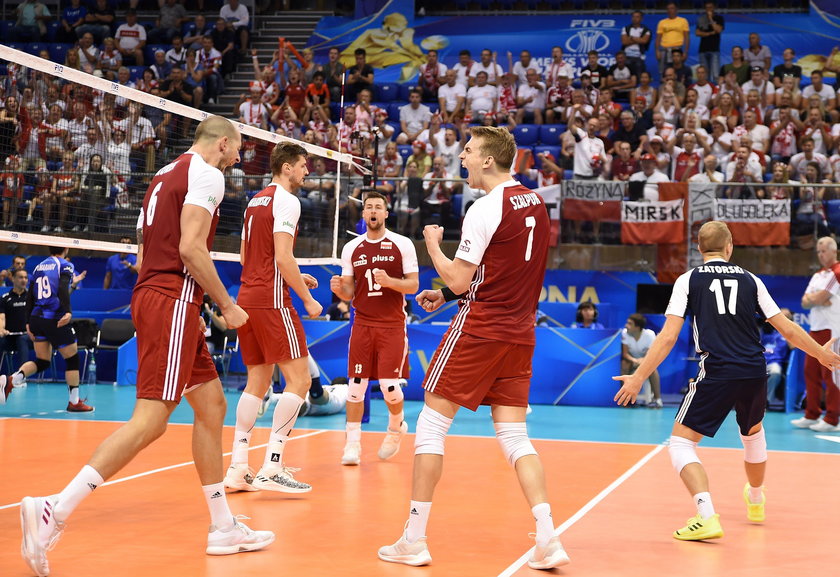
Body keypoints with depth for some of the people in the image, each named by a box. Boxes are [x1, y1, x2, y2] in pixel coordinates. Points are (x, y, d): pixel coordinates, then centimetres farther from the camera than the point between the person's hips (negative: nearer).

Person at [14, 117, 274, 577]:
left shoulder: (167, 174, 22)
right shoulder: (206, 174, -6)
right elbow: (191, 247, -17)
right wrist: (227, 305, -9)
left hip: (151, 294, 10)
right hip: (173, 301, -10)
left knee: (211, 405, 12)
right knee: (150, 420, -14)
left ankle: (223, 527, 15)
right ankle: (55, 511, -19)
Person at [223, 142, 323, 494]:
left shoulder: (256, 201, 19)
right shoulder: (286, 200, -8)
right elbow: (283, 257, -17)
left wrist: (295, 279, 23)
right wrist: (307, 298, -9)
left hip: (247, 298, 9)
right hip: (271, 301, -9)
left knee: (257, 382, 12)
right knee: (299, 379, -7)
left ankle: (237, 469, 8)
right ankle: (271, 469, -12)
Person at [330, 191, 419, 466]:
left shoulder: (402, 244, -1)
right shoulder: (351, 248, 8)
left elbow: (413, 285, -2)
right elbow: (349, 293, 11)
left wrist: (389, 281, -20)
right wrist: (339, 289, -12)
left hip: (393, 324, -3)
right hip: (362, 323, 3)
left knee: (389, 386, -7)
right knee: (356, 384, -3)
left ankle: (396, 427, 23)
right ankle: (352, 443, 5)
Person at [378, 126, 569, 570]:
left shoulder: (486, 208, -14)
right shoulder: (535, 203, 11)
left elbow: (458, 280, -14)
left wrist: (433, 244, 3)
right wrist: (447, 295, 19)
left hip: (479, 329, -7)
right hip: (519, 331, 7)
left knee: (431, 425, 2)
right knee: (514, 436, 8)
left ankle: (414, 541, 5)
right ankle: (547, 539, -3)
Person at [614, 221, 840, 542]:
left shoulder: (689, 280, 4)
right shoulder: (750, 280, 12)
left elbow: (669, 336, -6)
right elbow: (787, 329, 12)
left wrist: (638, 377, -3)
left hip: (717, 374, -4)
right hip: (755, 372, 4)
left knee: (681, 443, 3)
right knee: (753, 432, 31)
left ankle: (707, 517, -17)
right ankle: (756, 502, 53)